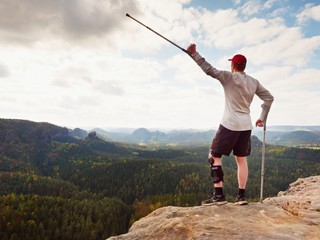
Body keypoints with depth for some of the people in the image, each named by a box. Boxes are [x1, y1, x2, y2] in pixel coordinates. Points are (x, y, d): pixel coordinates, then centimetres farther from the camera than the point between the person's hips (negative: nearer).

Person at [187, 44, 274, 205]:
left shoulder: (229, 77, -7)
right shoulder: (254, 82, 10)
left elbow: (209, 70, -16)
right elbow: (269, 98, 14)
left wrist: (193, 53, -13)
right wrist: (262, 118, 17)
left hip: (230, 125, -6)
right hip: (246, 126, 7)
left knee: (214, 156, 2)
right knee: (241, 159, 14)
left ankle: (219, 195, -3)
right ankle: (241, 195, 15)